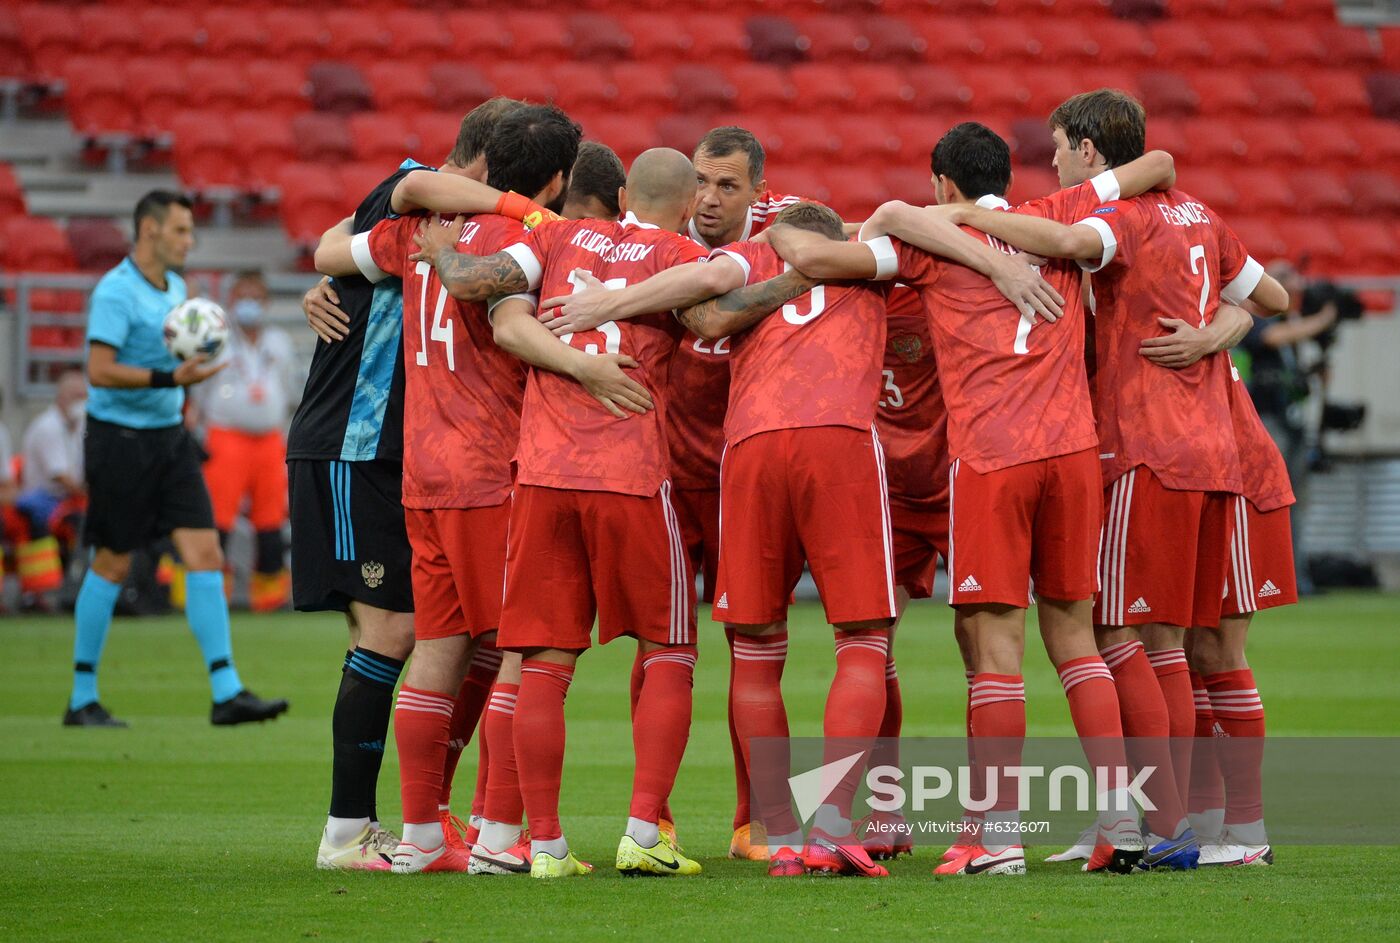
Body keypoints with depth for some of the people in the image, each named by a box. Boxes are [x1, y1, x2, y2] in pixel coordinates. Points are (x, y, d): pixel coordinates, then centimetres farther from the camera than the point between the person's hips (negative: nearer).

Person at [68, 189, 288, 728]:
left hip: (169, 438, 7)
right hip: (120, 439, -7)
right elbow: (100, 371, -24)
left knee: (205, 555, -3)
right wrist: (170, 377, -28)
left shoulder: (175, 288, 12)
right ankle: (82, 700, 12)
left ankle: (227, 693, -6)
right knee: (112, 566, 0)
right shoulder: (115, 292, -15)